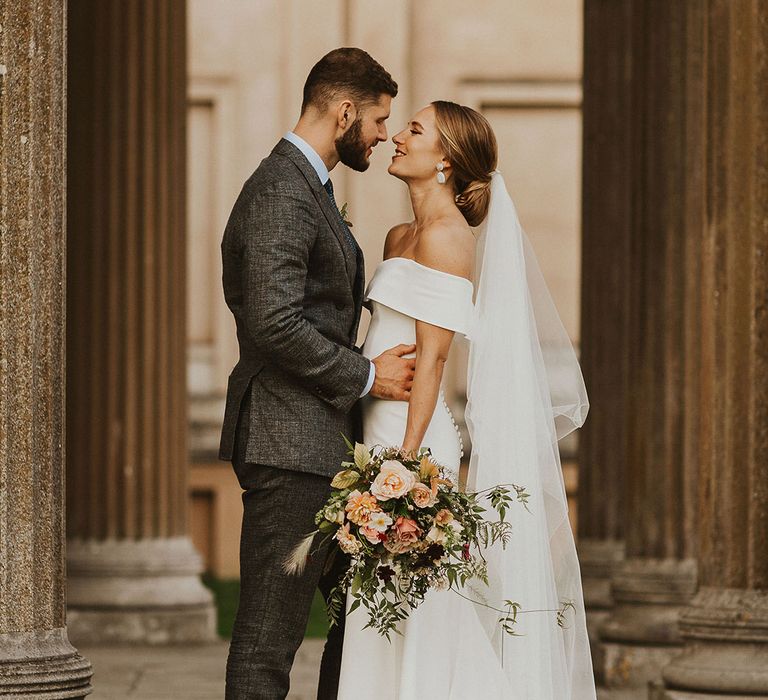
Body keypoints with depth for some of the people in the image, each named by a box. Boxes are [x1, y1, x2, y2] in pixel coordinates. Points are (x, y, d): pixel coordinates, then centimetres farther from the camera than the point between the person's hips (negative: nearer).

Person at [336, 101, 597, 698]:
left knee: (413, 615, -7)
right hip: (384, 434, 9)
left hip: (414, 435, -9)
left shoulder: (446, 235, -11)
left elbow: (432, 357, -16)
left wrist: (406, 459, -20)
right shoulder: (402, 237, 17)